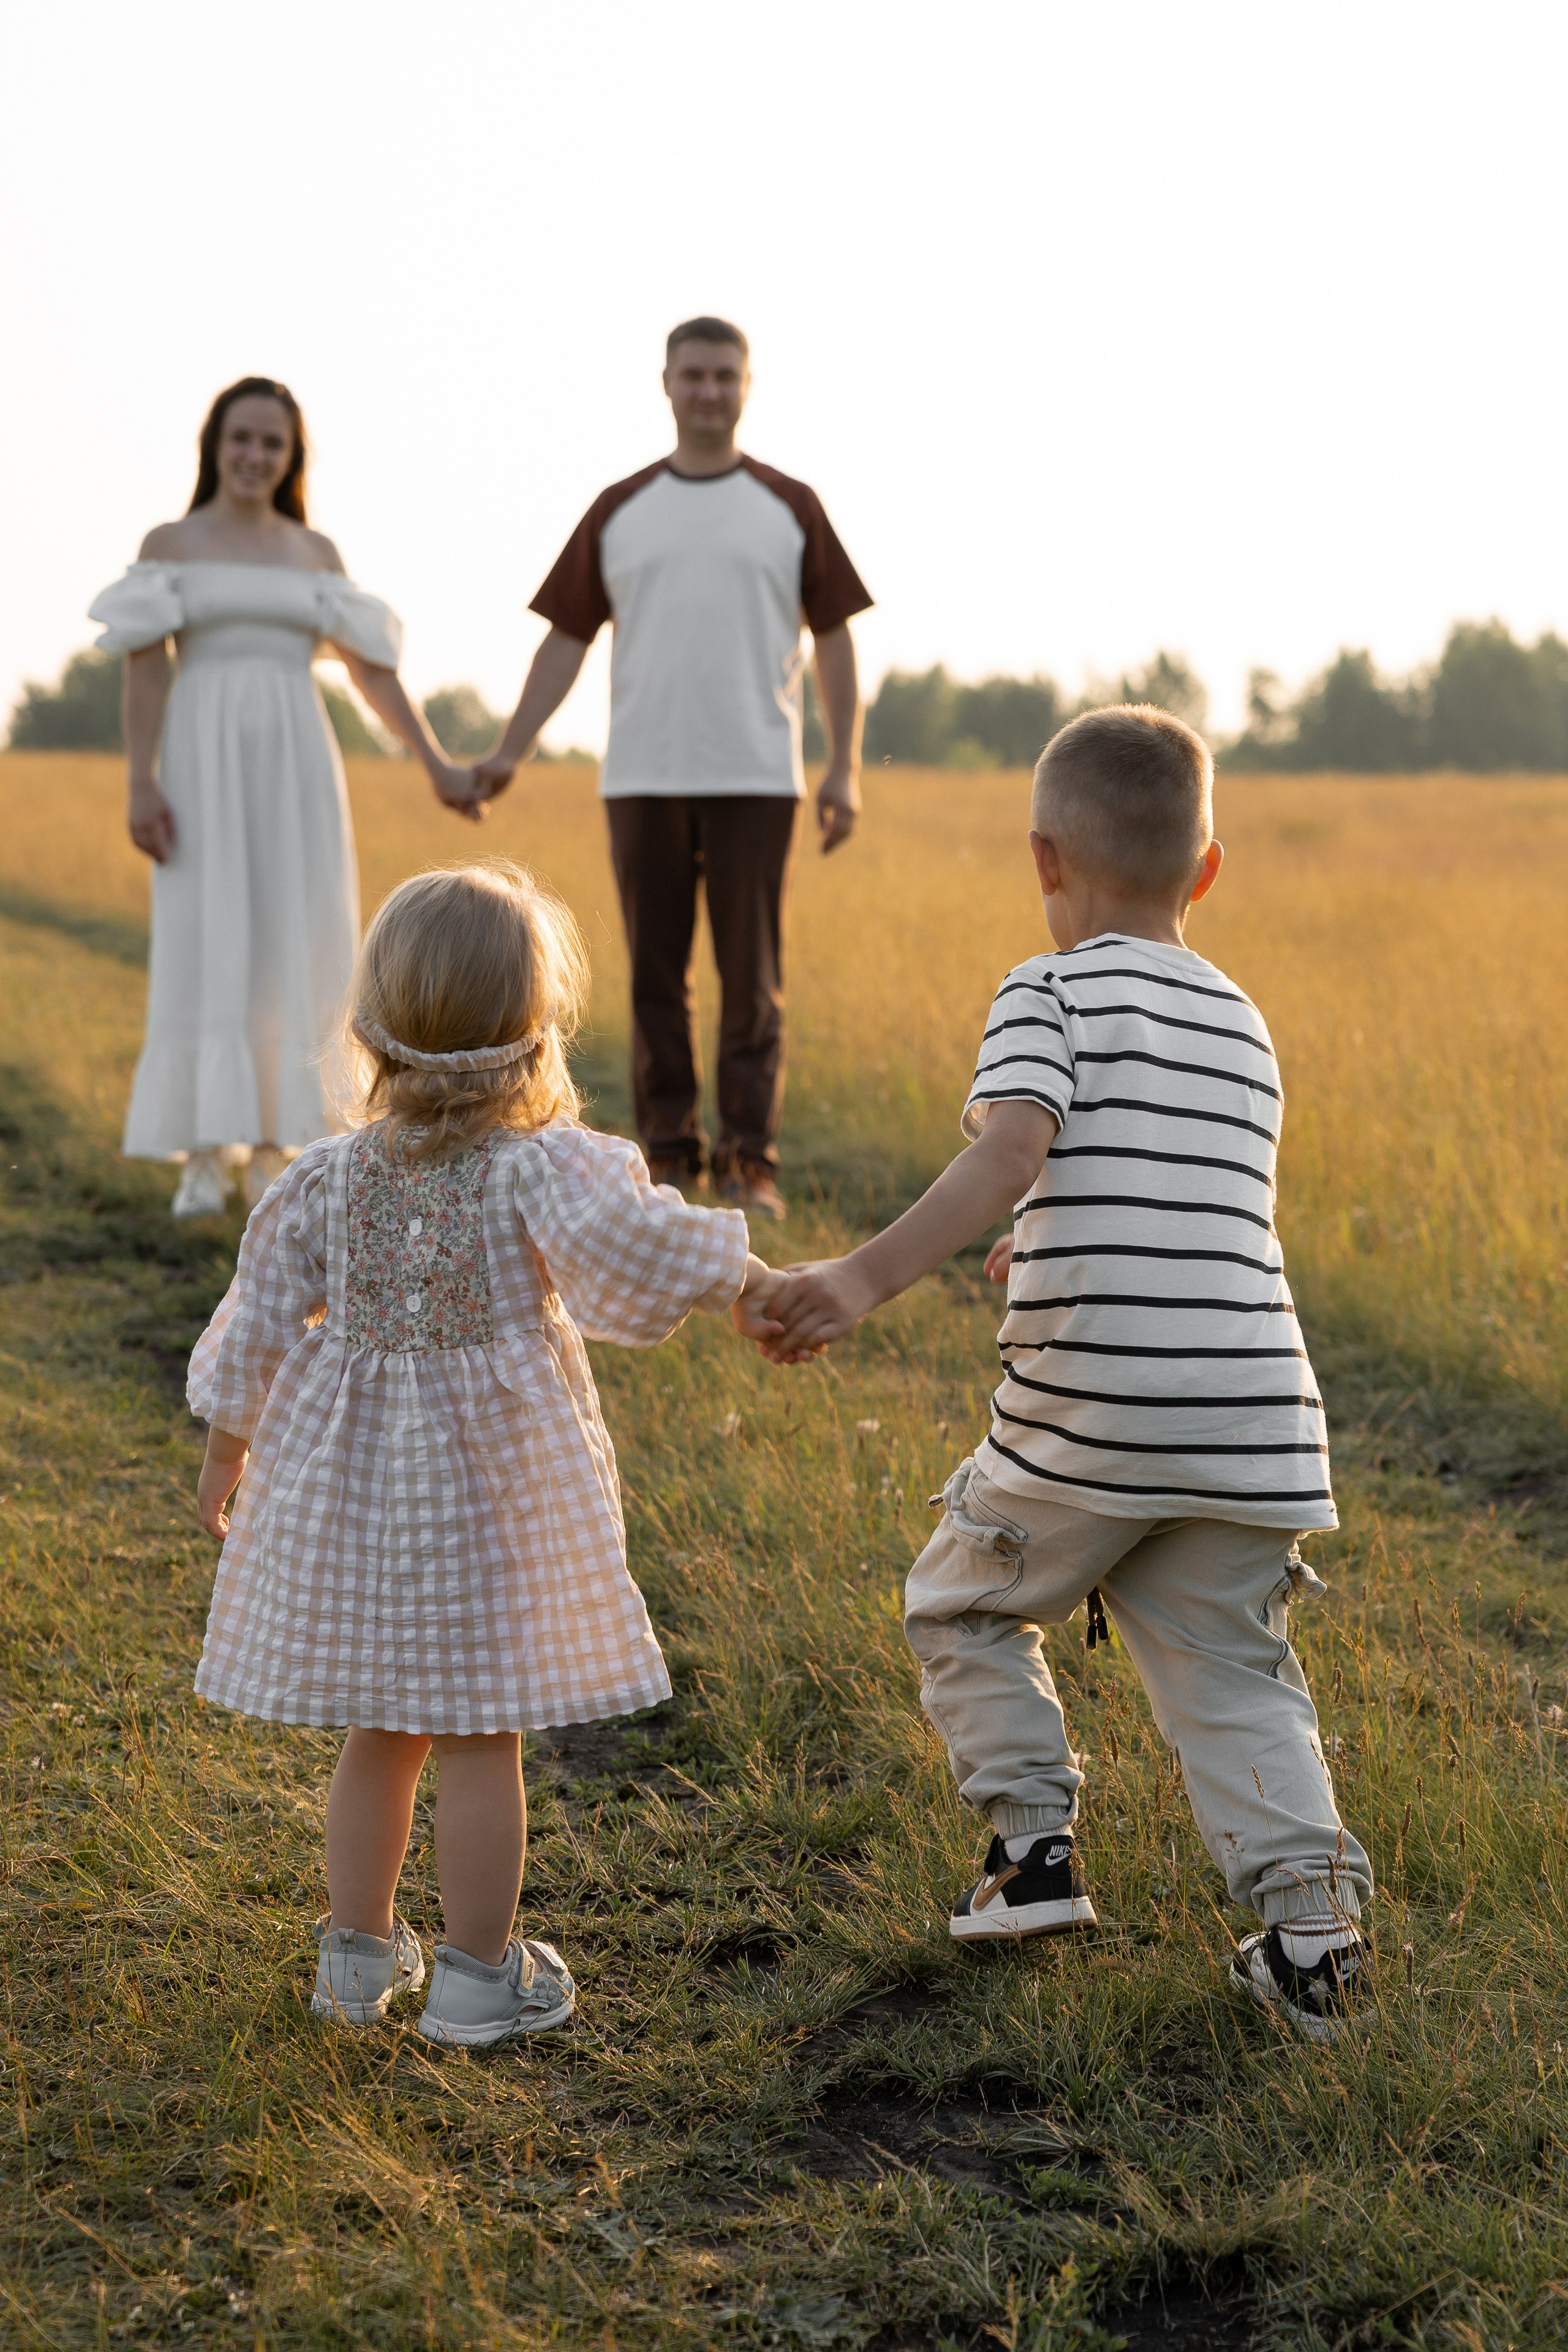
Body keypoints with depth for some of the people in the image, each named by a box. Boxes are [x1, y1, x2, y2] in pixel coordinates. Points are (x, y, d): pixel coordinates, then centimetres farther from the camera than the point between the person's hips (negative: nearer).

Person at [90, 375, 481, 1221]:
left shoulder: (315, 553, 13)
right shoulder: (168, 544, 5)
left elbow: (372, 668, 11)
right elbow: (143, 672, -1)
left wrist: (436, 766, 6)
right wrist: (141, 785, -11)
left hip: (297, 767, 3)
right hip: (205, 762, -3)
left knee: (289, 956, 0)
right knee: (206, 952, -7)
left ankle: (272, 1151, 8)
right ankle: (204, 1158, -3)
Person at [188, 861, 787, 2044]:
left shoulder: (328, 1177, -1)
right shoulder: (541, 1168, -14)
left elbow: (258, 1328, 5)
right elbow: (632, 1246, -32)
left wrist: (226, 1453, 17)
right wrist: (746, 1281, -20)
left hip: (353, 1481, 4)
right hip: (494, 1480, -4)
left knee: (381, 1732, 18)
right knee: (482, 1737, 6)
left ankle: (359, 1949, 28)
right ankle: (480, 1974, 14)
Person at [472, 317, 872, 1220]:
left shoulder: (791, 508, 5)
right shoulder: (619, 511, 9)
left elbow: (834, 637, 5)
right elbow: (567, 639, 10)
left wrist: (846, 767, -3)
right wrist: (510, 752, 1)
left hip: (755, 779, -1)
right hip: (644, 778, 2)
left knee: (753, 976, -2)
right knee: (657, 975, 5)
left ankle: (751, 1162, 5)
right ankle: (669, 1154, 13)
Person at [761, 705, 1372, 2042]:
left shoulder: (1052, 994, -2)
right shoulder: (1243, 1026, 18)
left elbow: (1008, 1156, -20)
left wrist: (866, 1281, -29)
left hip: (1088, 1419, -5)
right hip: (1257, 1409, 5)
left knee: (964, 1605, 19)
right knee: (1233, 1677, 13)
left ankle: (1035, 1851, 14)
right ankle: (1309, 1907, -2)